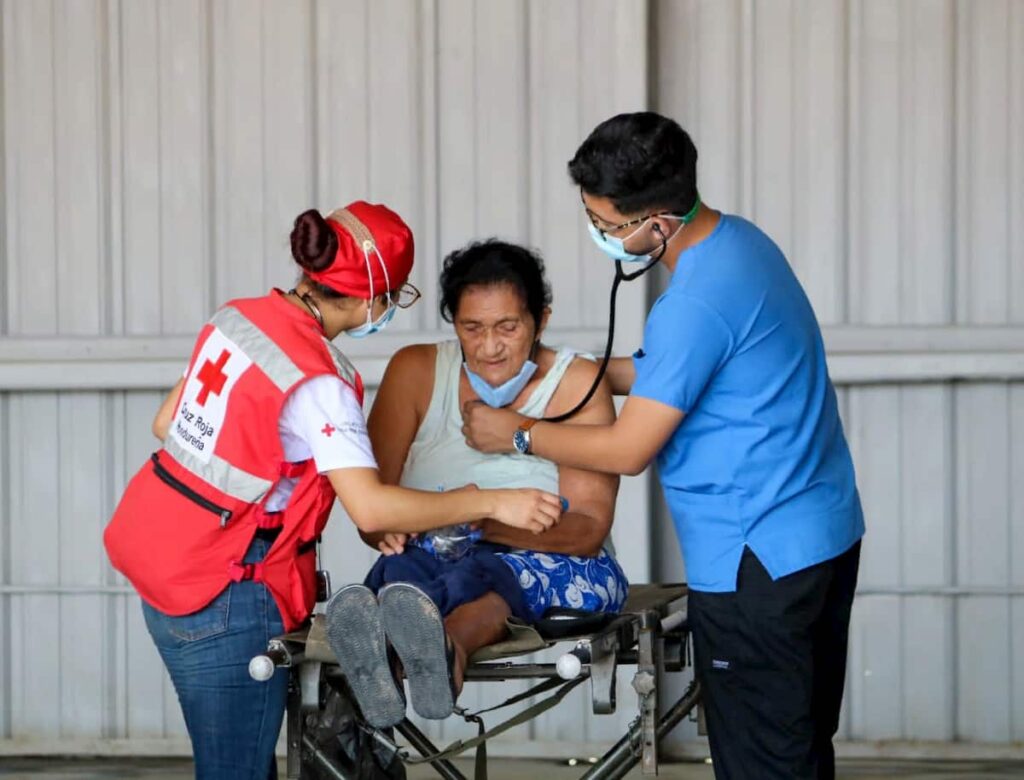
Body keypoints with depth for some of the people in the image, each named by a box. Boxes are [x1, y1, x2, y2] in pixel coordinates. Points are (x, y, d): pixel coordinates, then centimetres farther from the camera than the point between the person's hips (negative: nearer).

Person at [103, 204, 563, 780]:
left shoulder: (238, 317, 2)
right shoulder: (317, 381, -21)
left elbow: (167, 424, 11)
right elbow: (370, 508, -28)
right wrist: (493, 504, -22)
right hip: (224, 593, -8)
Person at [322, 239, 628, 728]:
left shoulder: (578, 384, -2)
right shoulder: (416, 372, 5)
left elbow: (589, 529, -12)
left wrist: (492, 522, -31)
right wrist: (387, 525, -26)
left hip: (555, 567, -2)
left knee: (487, 569, -39)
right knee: (401, 568, -37)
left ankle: (446, 647, -76)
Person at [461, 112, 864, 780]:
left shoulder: (695, 304, -24)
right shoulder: (740, 240, 6)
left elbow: (627, 450, -16)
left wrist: (518, 434, -2)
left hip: (759, 561, -10)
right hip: (827, 531, 10)